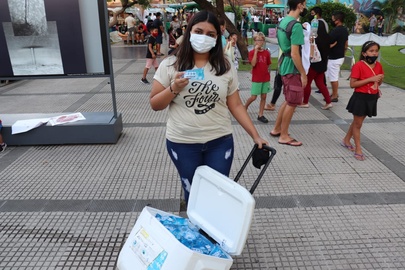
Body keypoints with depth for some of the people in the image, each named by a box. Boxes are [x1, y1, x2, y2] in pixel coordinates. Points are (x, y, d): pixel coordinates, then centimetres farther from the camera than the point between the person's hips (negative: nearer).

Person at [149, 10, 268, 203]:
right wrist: (174, 89, -18)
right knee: (192, 193, 14)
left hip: (220, 142, 1)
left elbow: (236, 105, 5)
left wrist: (255, 136, 1)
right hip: (182, 143, -1)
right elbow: (154, 105, 0)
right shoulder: (170, 65, -3)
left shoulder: (225, 68, 1)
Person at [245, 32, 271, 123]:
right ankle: (245, 107, 25)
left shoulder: (266, 52, 4)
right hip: (256, 78, -4)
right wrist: (256, 51, -20)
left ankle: (260, 115, 13)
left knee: (263, 97, 5)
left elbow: (268, 65, 13)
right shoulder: (252, 52, -5)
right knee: (253, 97, -2)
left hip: (266, 78, 4)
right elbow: (253, 64, -21)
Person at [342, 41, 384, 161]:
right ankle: (358, 149, 13)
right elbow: (352, 84, -20)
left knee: (357, 122, 19)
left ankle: (346, 140, 37)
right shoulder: (358, 66, -15)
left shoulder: (378, 65, 5)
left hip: (372, 98, 7)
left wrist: (379, 80, -6)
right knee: (357, 124, 5)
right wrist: (370, 79, -23)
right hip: (360, 98, -7)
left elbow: (379, 81, 18)